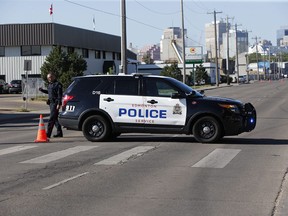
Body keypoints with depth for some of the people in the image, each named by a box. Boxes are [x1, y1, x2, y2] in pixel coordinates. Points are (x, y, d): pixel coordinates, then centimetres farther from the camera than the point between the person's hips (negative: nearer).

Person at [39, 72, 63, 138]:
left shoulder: (58, 84, -12)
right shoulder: (50, 84, 15)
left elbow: (59, 95, -16)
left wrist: (59, 104, -21)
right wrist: (42, 90, 13)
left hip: (55, 103, -10)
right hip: (51, 103, 10)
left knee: (51, 119, -10)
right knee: (55, 118, 12)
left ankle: (48, 134, -11)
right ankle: (59, 132, 20)